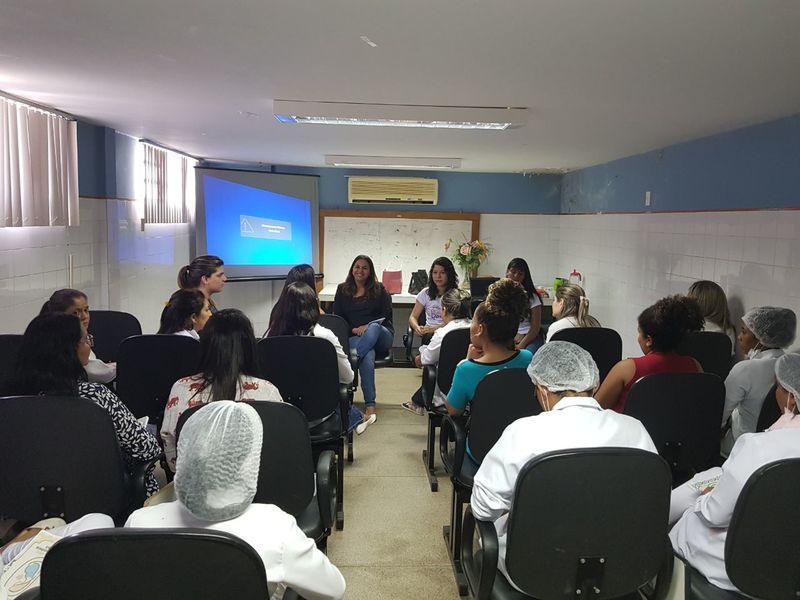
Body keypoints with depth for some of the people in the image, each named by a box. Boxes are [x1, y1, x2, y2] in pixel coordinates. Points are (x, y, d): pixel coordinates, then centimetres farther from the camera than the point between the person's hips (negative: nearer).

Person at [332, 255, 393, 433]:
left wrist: (369, 326, -14)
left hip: (380, 334, 1)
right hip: (353, 337, -1)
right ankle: (370, 408, -46)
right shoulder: (342, 290, 14)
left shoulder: (379, 290, 12)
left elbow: (386, 315, 3)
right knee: (368, 355, -37)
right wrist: (353, 329, -9)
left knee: (374, 329, -39)